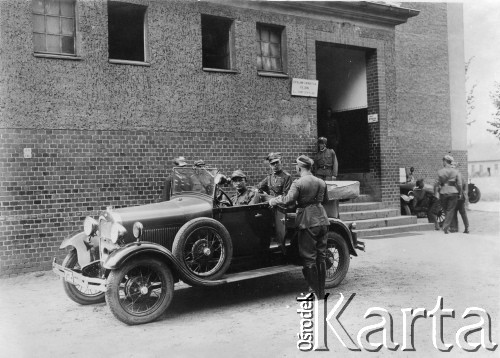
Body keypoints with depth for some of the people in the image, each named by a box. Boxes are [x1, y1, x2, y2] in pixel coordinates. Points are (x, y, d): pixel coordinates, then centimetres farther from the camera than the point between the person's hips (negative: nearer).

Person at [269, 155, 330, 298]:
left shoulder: (298, 183, -11)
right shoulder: (321, 182, 10)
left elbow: (288, 200, -20)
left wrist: (273, 200, -5)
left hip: (308, 222, -6)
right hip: (322, 220, 6)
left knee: (309, 258, 3)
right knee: (321, 256, 12)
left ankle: (314, 292, 8)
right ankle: (321, 291, 20)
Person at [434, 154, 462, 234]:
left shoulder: (440, 171, -3)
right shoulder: (455, 171, -1)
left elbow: (436, 184, -3)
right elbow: (459, 184, -1)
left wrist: (435, 194, 5)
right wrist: (460, 193, 9)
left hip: (443, 192, 1)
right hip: (453, 192, -1)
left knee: (445, 210, 15)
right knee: (450, 210, 3)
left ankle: (446, 226, 23)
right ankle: (445, 227, -5)